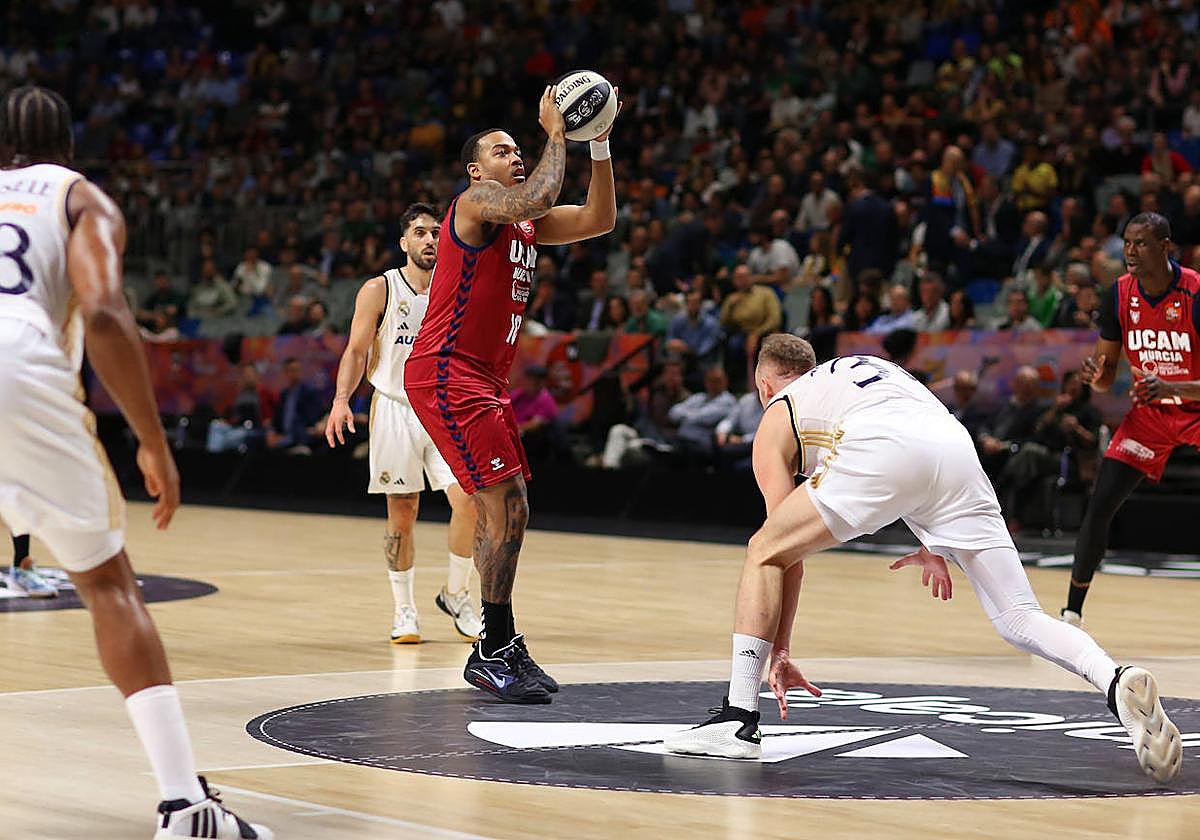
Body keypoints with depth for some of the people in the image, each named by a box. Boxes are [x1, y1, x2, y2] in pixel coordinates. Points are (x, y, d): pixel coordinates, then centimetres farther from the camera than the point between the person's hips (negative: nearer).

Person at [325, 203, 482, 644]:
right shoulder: (380, 290, -2)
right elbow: (356, 351, -2)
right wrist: (341, 399, -15)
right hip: (396, 408, -2)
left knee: (468, 501, -13)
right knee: (401, 514, 1)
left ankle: (455, 594, 6)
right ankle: (404, 611, 14)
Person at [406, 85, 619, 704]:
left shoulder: (524, 222, 17)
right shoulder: (475, 203, -10)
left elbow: (599, 219, 11)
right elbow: (539, 196, -29)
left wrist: (599, 145, 4)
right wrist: (556, 133, -18)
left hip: (485, 379, 10)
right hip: (446, 374, -10)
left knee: (506, 513, 11)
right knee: (507, 508, -13)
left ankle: (499, 648, 19)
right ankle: (496, 651, -7)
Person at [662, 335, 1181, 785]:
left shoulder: (777, 416, 29)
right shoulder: (872, 368, 44)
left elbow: (786, 555, 25)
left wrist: (778, 651, 29)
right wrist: (936, 547, 46)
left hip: (880, 448, -4)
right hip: (958, 449, 5)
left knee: (763, 553, 14)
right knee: (1019, 621, 8)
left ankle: (738, 721, 7)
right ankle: (1118, 685, -19)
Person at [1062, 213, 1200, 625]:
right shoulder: (1119, 295, -9)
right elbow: (1106, 378, 0)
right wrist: (1094, 375, -23)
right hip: (1150, 411, 4)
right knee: (1099, 508, -7)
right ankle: (1071, 614, 6)